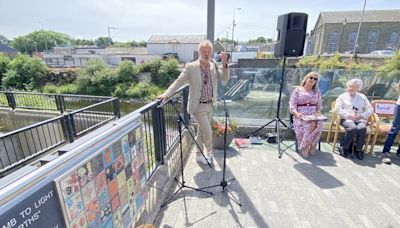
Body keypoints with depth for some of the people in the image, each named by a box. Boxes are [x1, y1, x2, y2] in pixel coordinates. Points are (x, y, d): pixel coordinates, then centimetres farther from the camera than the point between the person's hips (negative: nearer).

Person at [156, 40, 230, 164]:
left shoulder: (214, 66, 4)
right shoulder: (191, 67, -10)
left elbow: (225, 78, -5)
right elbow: (179, 82, -10)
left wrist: (224, 63, -21)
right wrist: (166, 94, -20)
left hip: (210, 105, 5)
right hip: (198, 106, -5)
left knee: (201, 132, 17)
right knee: (208, 132, -3)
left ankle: (200, 155, 35)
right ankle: (208, 153, 26)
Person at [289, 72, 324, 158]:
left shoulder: (317, 91, 19)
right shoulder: (297, 90, 6)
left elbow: (319, 105, 16)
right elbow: (292, 105, -2)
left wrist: (318, 112, -6)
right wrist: (296, 113, -20)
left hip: (313, 115, 3)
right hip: (300, 115, -3)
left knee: (319, 123, -31)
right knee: (308, 124, -36)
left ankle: (305, 146, -18)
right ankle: (309, 145, -15)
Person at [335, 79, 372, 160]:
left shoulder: (362, 97, 21)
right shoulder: (342, 97, 12)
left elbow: (370, 109, 14)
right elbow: (337, 109, -1)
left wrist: (361, 115, -6)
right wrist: (349, 115, -13)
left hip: (359, 119, 3)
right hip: (346, 119, -2)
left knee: (362, 128, -32)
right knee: (353, 128, -34)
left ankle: (359, 150, -18)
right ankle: (344, 148, -19)